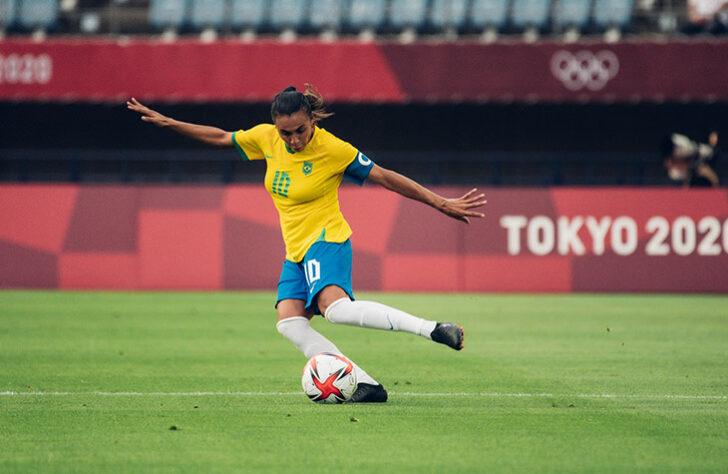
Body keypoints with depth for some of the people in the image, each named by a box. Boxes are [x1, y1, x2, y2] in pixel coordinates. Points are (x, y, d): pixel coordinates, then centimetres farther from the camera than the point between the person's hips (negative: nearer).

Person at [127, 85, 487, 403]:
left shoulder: (332, 149, -13)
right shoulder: (266, 138, 2)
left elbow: (386, 178, -6)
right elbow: (220, 137, 18)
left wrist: (441, 204, -6)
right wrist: (166, 122, 16)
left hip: (326, 239, -7)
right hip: (296, 249, 7)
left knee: (337, 308, -33)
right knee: (289, 322, -16)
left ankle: (434, 330, -35)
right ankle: (364, 384, -19)